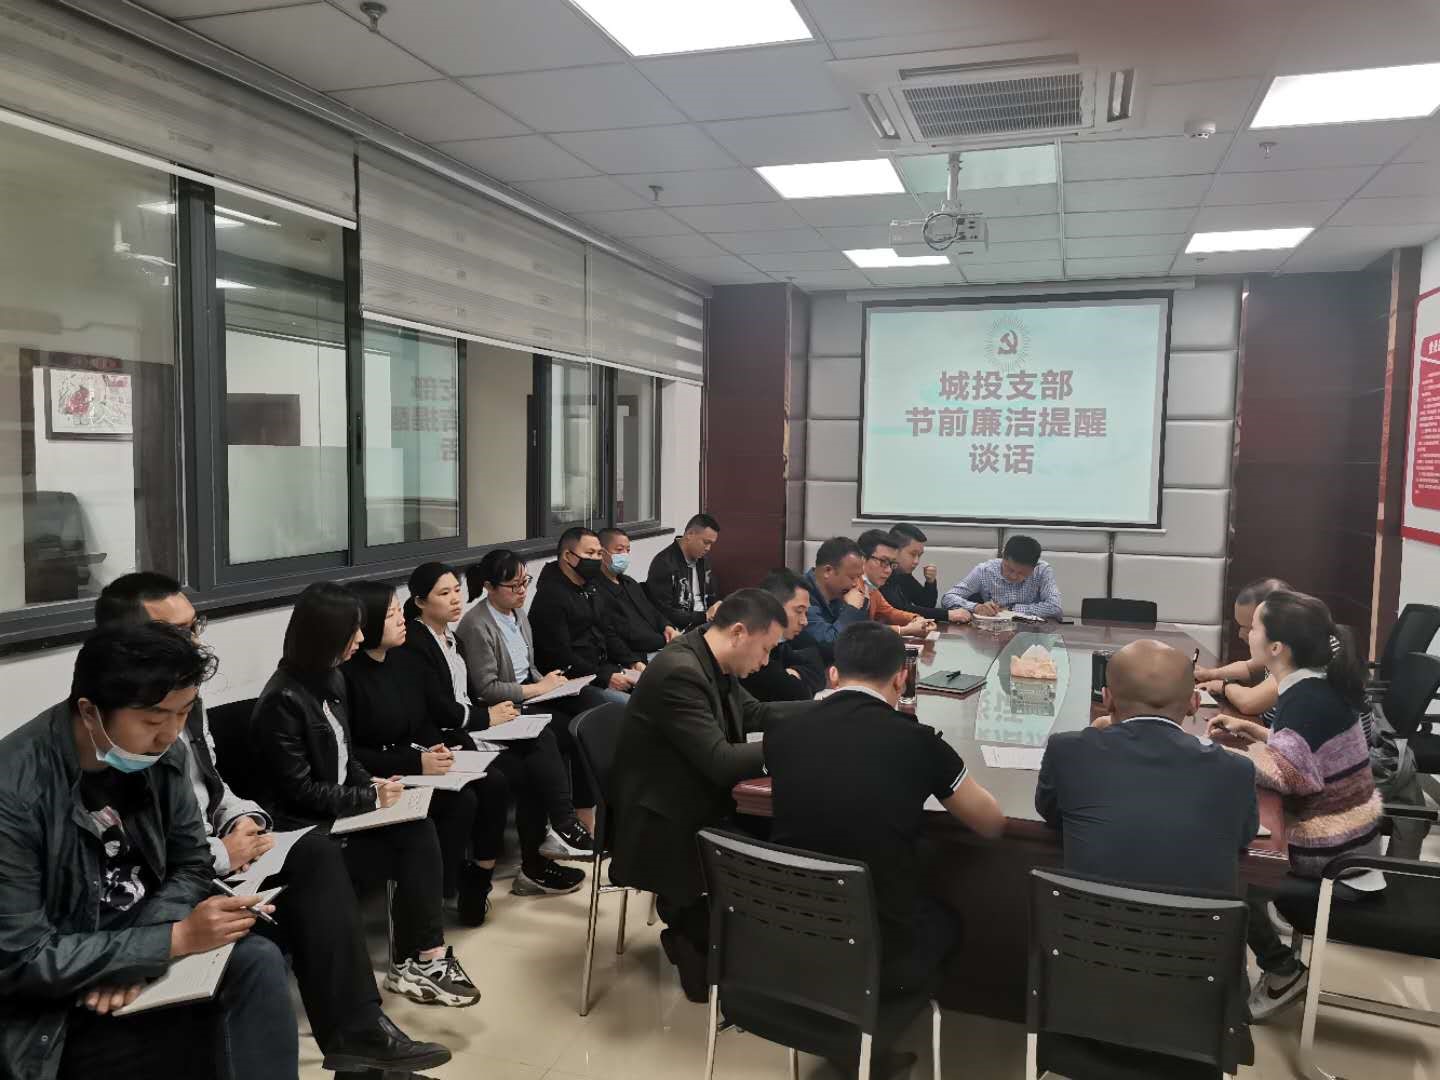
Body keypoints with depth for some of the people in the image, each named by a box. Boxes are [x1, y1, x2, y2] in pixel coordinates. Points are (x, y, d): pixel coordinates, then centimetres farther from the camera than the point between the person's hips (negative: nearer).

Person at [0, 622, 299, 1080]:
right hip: (48, 1008, -5)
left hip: (138, 950, 6)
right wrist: (176, 938, -26)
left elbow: (191, 865, 1)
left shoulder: (160, 753, -8)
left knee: (258, 961, -20)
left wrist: (136, 957, -16)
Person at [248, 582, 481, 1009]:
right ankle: (419, 960, -1)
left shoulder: (331, 680, 8)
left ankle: (422, 958, -13)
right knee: (413, 847, -17)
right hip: (306, 830, -7)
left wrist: (372, 783, -1)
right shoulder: (283, 700, -18)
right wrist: (370, 797, -16)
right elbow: (300, 790, -18)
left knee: (420, 831, -18)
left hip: (339, 810, 7)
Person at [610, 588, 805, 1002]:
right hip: (661, 825, -9)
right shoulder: (679, 672, -27)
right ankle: (696, 944, 10)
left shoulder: (711, 661, 1)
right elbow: (721, 761, -30)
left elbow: (753, 714, 15)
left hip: (694, 802, 9)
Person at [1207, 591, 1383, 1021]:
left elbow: (1285, 773, -32)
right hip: (1347, 834, 9)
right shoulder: (1316, 684, 2)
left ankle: (1282, 971, 16)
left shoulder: (1306, 697, -28)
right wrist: (1249, 729, 6)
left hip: (1332, 854, -9)